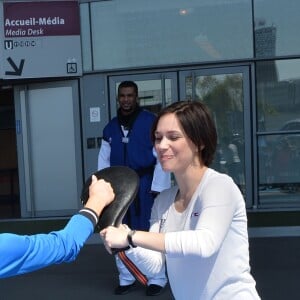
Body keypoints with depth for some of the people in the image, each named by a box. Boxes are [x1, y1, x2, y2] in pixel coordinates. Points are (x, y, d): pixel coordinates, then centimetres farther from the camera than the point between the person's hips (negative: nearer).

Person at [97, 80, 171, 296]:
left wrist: (157, 187, -14)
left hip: (145, 184, -5)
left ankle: (157, 278, 17)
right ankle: (126, 278, 27)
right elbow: (104, 161, 10)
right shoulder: (111, 128, 9)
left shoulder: (151, 122, -7)